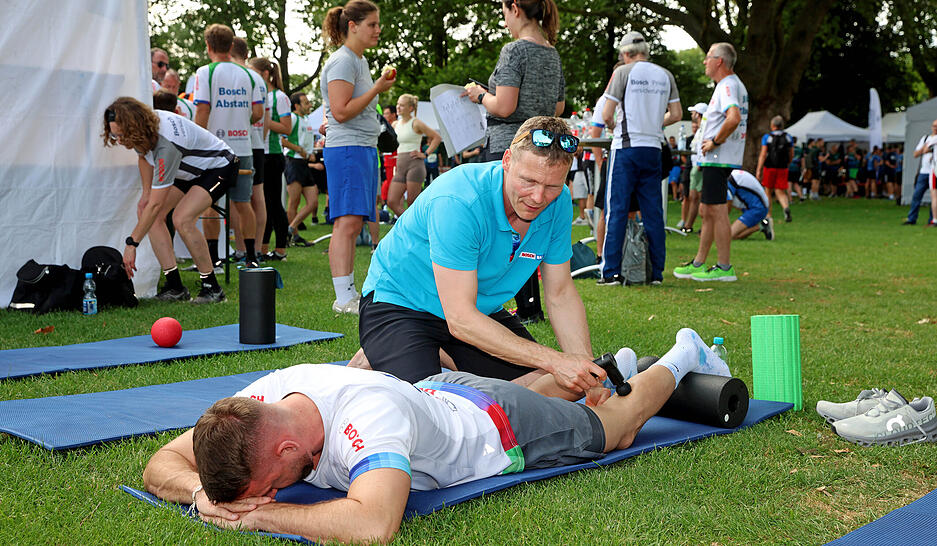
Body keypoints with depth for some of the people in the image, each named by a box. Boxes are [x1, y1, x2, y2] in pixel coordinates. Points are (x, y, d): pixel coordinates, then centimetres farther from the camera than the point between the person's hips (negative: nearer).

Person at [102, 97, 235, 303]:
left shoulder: (166, 145, -39)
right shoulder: (142, 130, -15)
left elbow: (156, 204, -34)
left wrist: (131, 243, -30)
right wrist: (146, 193, 2)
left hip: (219, 167, -9)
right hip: (190, 170, 9)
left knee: (182, 219, -29)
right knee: (150, 214, -5)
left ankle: (212, 288, -16)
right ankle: (175, 287, -4)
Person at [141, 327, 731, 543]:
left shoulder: (366, 416, -49)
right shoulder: (264, 395, -28)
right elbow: (162, 463, -19)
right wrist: (203, 492, -40)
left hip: (506, 432, -5)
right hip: (442, 391, 6)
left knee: (616, 426, 24)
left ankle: (684, 356, 49)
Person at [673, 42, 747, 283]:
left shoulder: (727, 85, -14)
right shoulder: (736, 84, 20)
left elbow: (734, 118, -31)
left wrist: (715, 141, -19)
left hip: (718, 158, -11)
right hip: (716, 158, 11)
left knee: (717, 211, -8)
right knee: (706, 211, 14)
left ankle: (725, 267, -4)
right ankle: (699, 264, 21)